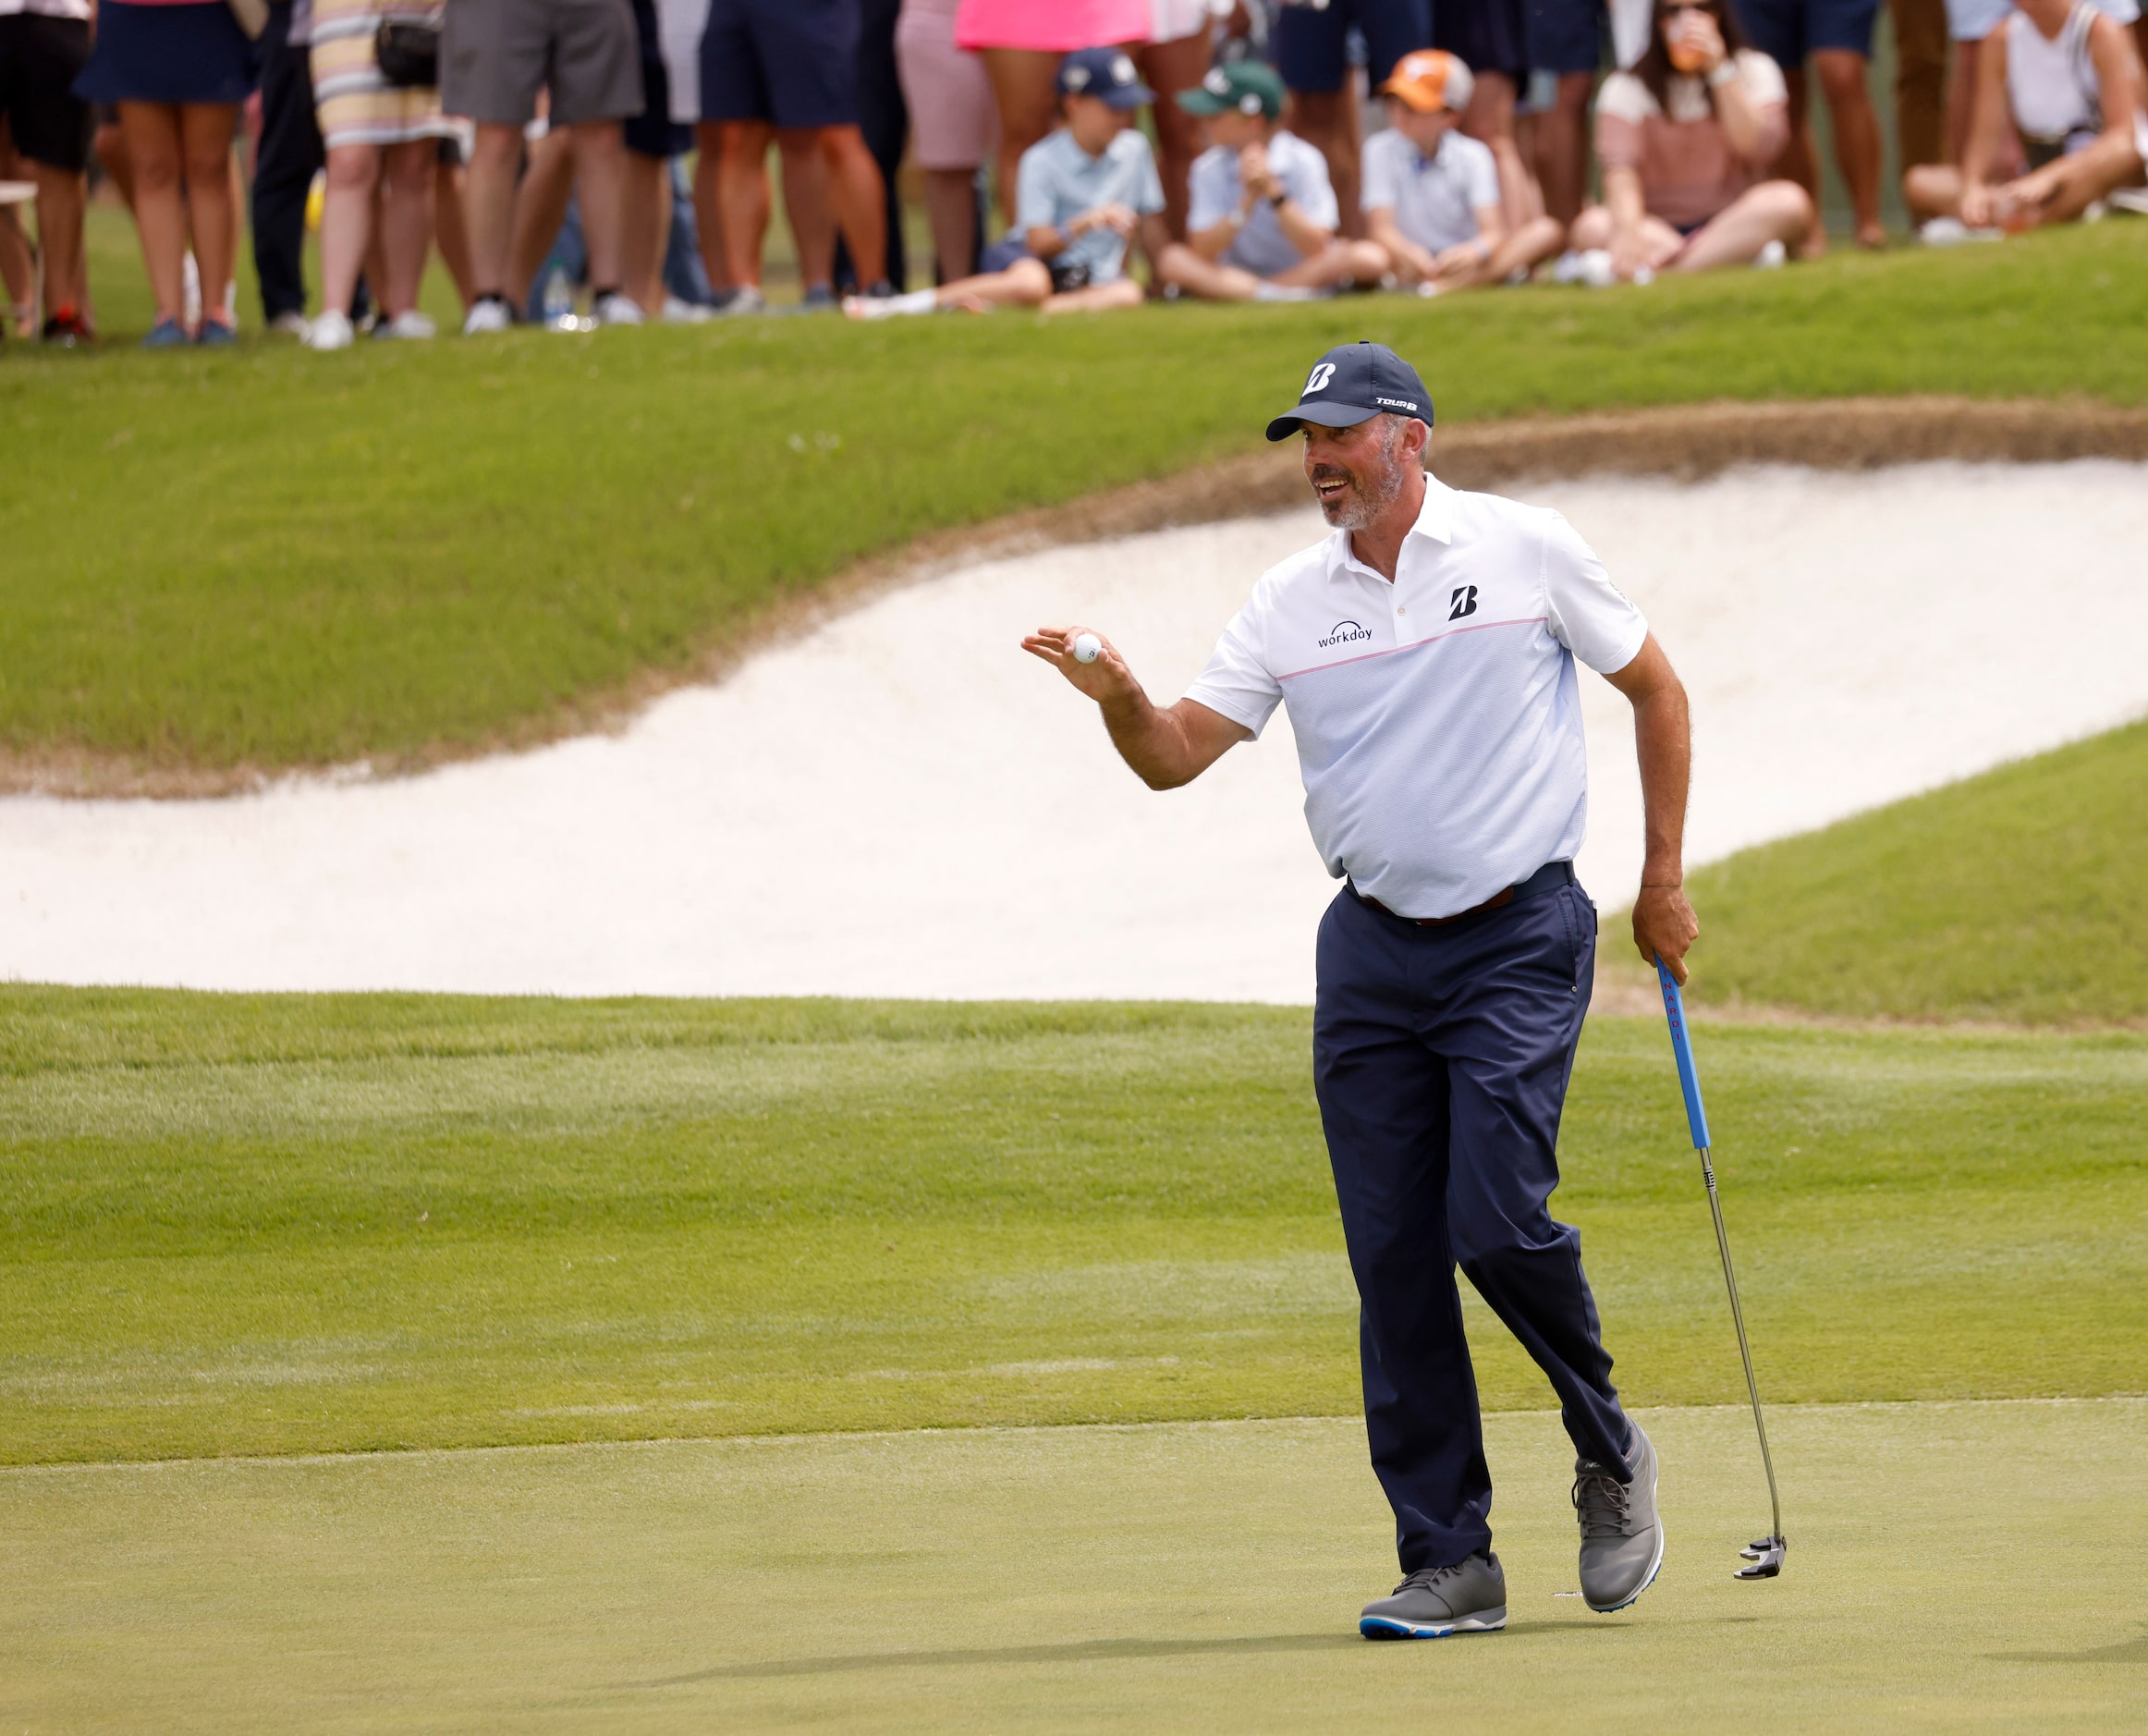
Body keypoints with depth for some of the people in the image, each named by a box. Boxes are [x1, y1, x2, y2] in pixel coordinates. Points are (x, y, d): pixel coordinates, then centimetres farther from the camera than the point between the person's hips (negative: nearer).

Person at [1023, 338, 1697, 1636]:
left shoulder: (1527, 551, -2)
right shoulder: (1293, 602, 7)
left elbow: (1656, 690, 8)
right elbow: (1174, 754, 3)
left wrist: (1664, 880, 6)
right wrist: (1119, 697, -19)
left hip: (1518, 942, -4)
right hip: (1370, 955, 4)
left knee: (1497, 1222, -16)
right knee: (1393, 1259, -2)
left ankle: (1610, 1453, 11)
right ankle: (1449, 1562, 4)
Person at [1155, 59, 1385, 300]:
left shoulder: (1303, 161, -12)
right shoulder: (1210, 168, -5)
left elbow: (1317, 251, -18)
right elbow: (1202, 255, -13)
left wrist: (1274, 192, -28)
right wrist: (1248, 201, -25)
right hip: (1237, 277, 2)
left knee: (1370, 258, -29)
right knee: (1172, 260, -25)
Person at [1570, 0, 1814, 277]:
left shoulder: (1754, 70, 6)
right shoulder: (1627, 88, 1)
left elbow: (1758, 147, -11)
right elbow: (1619, 168, -17)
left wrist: (1720, 69, -14)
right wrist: (1628, 230, -37)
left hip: (1735, 223, 1)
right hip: (1656, 229, -1)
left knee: (1788, 201, -31)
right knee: (1591, 226, -32)